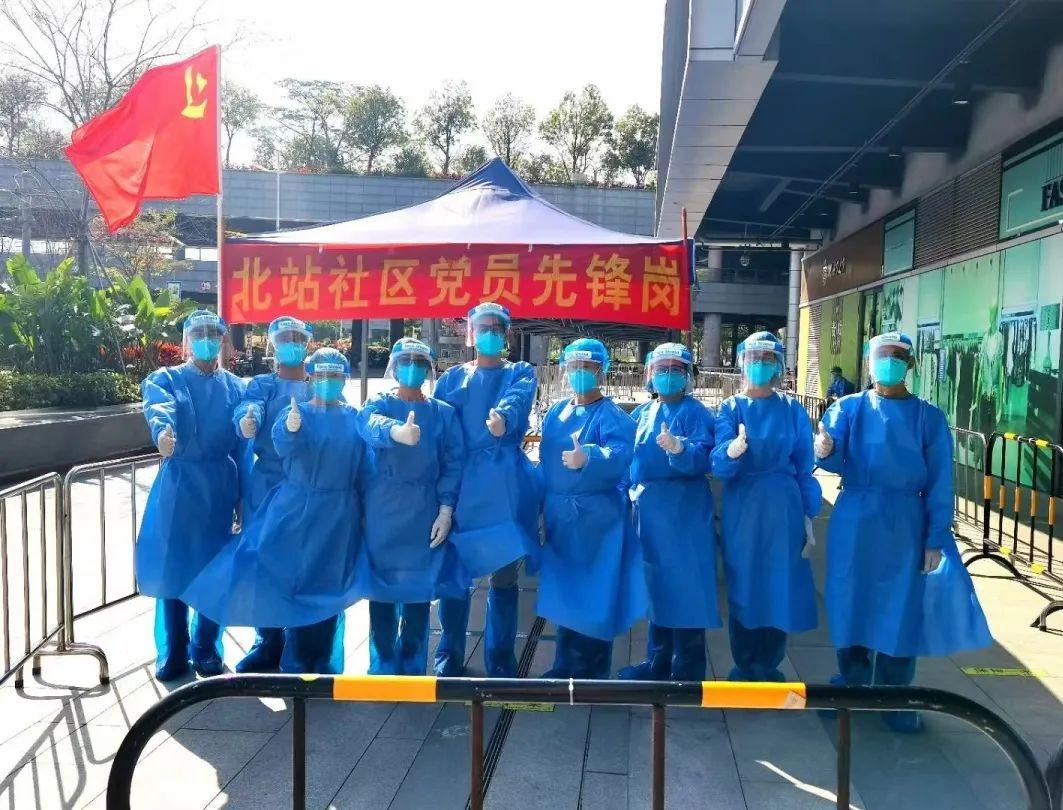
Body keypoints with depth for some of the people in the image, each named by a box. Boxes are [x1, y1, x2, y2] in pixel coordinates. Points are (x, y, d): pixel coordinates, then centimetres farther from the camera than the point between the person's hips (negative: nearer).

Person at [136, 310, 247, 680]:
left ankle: (207, 649, 24)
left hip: (220, 486, 1)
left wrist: (244, 497, 1)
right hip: (177, 484, -1)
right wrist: (162, 430, -45)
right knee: (171, 566, 4)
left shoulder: (237, 387, 9)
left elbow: (243, 446, 5)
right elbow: (159, 408, -21)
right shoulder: (165, 379, 3)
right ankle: (173, 651, 20)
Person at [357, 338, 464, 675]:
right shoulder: (378, 404, 3)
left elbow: (453, 464, 3)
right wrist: (396, 431, -44)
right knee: (382, 586, 4)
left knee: (419, 588, 5)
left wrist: (445, 511, -7)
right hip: (382, 509, -1)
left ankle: (413, 667, 20)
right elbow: (371, 426, -22)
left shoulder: (444, 413, 7)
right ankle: (383, 667, 18)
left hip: (425, 512, 1)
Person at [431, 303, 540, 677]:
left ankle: (500, 659, 14)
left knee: (504, 572, 2)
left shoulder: (521, 373, 10)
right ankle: (450, 654, 19)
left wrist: (503, 418, -38)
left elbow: (516, 402, -13)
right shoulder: (452, 377, 15)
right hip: (459, 482, 1)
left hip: (506, 483, -1)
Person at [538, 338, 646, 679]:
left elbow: (620, 454, -29)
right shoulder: (555, 413, 11)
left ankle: (592, 672, 15)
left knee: (595, 592, 1)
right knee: (562, 589, 13)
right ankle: (564, 666, 27)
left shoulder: (612, 415, -9)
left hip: (597, 517, -6)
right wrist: (542, 508, 14)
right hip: (559, 516, 6)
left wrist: (587, 457, -48)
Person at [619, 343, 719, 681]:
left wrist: (679, 449, -37)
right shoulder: (642, 413, 14)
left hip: (684, 513, -7)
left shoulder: (695, 412, -6)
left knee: (685, 589, -4)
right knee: (656, 587, 15)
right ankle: (657, 663, 28)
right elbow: (629, 458, 18)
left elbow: (704, 459, -19)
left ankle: (687, 673, 7)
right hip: (648, 510, 7)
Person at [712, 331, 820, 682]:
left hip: (783, 510, 0)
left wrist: (808, 518, 3)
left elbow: (804, 468, 5)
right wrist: (732, 449, -36)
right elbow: (718, 465, -13)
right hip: (741, 511, 0)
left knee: (779, 588, 5)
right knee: (742, 589, 7)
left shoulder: (792, 410, 2)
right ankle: (744, 667, 23)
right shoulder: (730, 408, 0)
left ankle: (768, 667, 22)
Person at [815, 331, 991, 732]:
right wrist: (825, 451, -35)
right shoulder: (848, 409, 2)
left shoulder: (929, 417, 1)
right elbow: (835, 461, -11)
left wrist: (935, 540, -7)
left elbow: (939, 484, -1)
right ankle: (851, 689, 24)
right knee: (851, 605, 7)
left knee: (902, 612, 5)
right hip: (855, 523, 0)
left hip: (906, 526, 0)